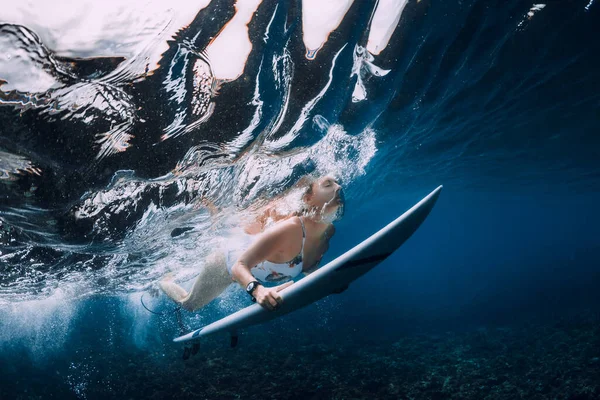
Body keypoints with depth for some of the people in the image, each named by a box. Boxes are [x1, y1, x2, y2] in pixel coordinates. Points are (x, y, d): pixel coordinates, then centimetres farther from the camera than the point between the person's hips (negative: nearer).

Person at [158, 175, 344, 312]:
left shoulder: (329, 231, -22)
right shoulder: (289, 229, -45)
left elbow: (307, 268, -3)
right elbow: (239, 266, -43)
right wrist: (257, 290, -60)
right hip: (228, 261, -5)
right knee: (188, 304, 22)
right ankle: (164, 283, 50)